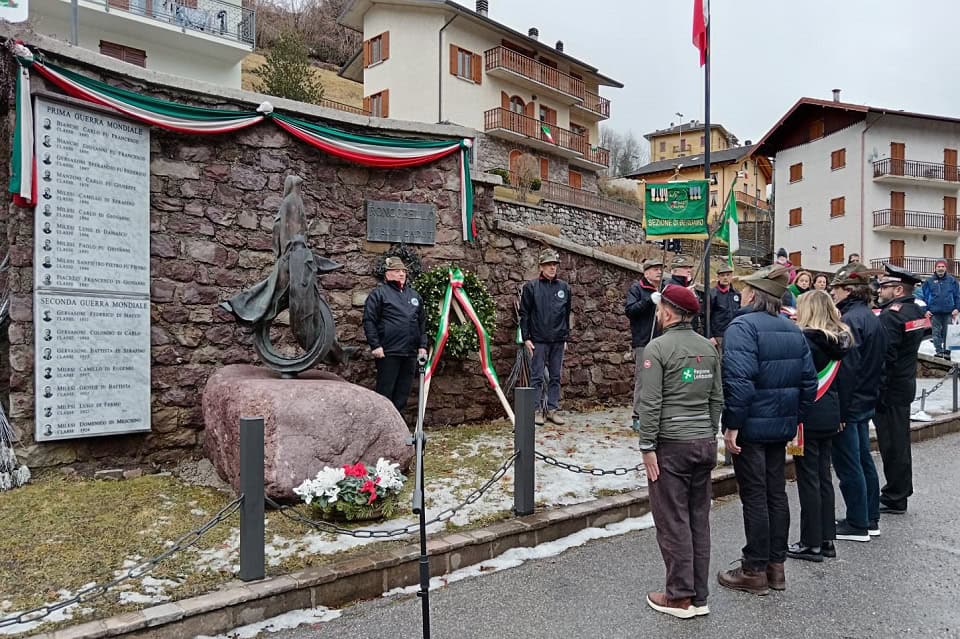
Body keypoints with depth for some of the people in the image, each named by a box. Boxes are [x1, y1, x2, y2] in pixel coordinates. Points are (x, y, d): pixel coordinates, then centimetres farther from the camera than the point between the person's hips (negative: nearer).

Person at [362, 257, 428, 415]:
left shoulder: (414, 295, 19)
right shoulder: (379, 293, 0)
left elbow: (422, 323, 22)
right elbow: (369, 321, -6)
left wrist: (422, 345, 13)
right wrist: (375, 346, -13)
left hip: (410, 354, 6)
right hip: (388, 353, -6)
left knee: (403, 394, 10)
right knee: (385, 392, -2)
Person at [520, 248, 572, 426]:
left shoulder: (564, 287, 9)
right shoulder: (531, 286, -1)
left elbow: (567, 315, 15)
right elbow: (524, 314, -1)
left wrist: (566, 338, 14)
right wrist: (526, 338, -6)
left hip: (558, 341, 4)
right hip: (539, 340, -4)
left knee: (555, 377, 9)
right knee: (537, 376, 1)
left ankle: (552, 409, 17)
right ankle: (537, 410, 8)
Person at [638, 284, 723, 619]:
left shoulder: (658, 347, -11)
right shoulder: (708, 347, 8)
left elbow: (650, 403, -15)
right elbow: (717, 399, 11)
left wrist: (647, 447, -10)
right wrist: (710, 435, 18)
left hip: (671, 445, -6)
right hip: (704, 443, 7)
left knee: (673, 521, 2)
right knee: (698, 519, 12)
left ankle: (680, 597, 10)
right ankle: (699, 596, 20)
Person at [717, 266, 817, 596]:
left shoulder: (742, 326, -16)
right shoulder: (793, 329, 9)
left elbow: (739, 380, -25)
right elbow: (808, 380, 10)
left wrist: (732, 425, -19)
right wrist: (796, 418, 15)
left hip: (751, 426, -7)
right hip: (781, 426, 8)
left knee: (754, 497, 1)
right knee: (776, 493, 15)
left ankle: (755, 571, 12)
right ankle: (776, 565, 25)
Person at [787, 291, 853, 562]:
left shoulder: (804, 339, -17)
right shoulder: (839, 340, 6)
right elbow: (838, 379, 14)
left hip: (808, 417, -8)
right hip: (831, 416, 8)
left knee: (808, 479, 0)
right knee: (823, 475, 15)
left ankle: (811, 543, 8)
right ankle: (826, 537, 24)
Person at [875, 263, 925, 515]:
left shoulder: (891, 315, -19)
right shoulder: (916, 311, 11)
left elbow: (884, 357, -25)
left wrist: (877, 391, -20)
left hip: (889, 390, -10)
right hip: (905, 385, 10)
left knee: (892, 446, 0)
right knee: (900, 442, 18)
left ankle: (895, 500, 9)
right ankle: (900, 491, 31)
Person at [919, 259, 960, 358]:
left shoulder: (952, 280, 5)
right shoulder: (929, 281, 4)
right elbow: (923, 296, 4)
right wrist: (925, 310, -2)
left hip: (948, 312, 0)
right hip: (934, 312, 0)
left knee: (947, 333, 3)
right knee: (936, 332, 4)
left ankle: (947, 351, 10)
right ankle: (939, 351, 11)